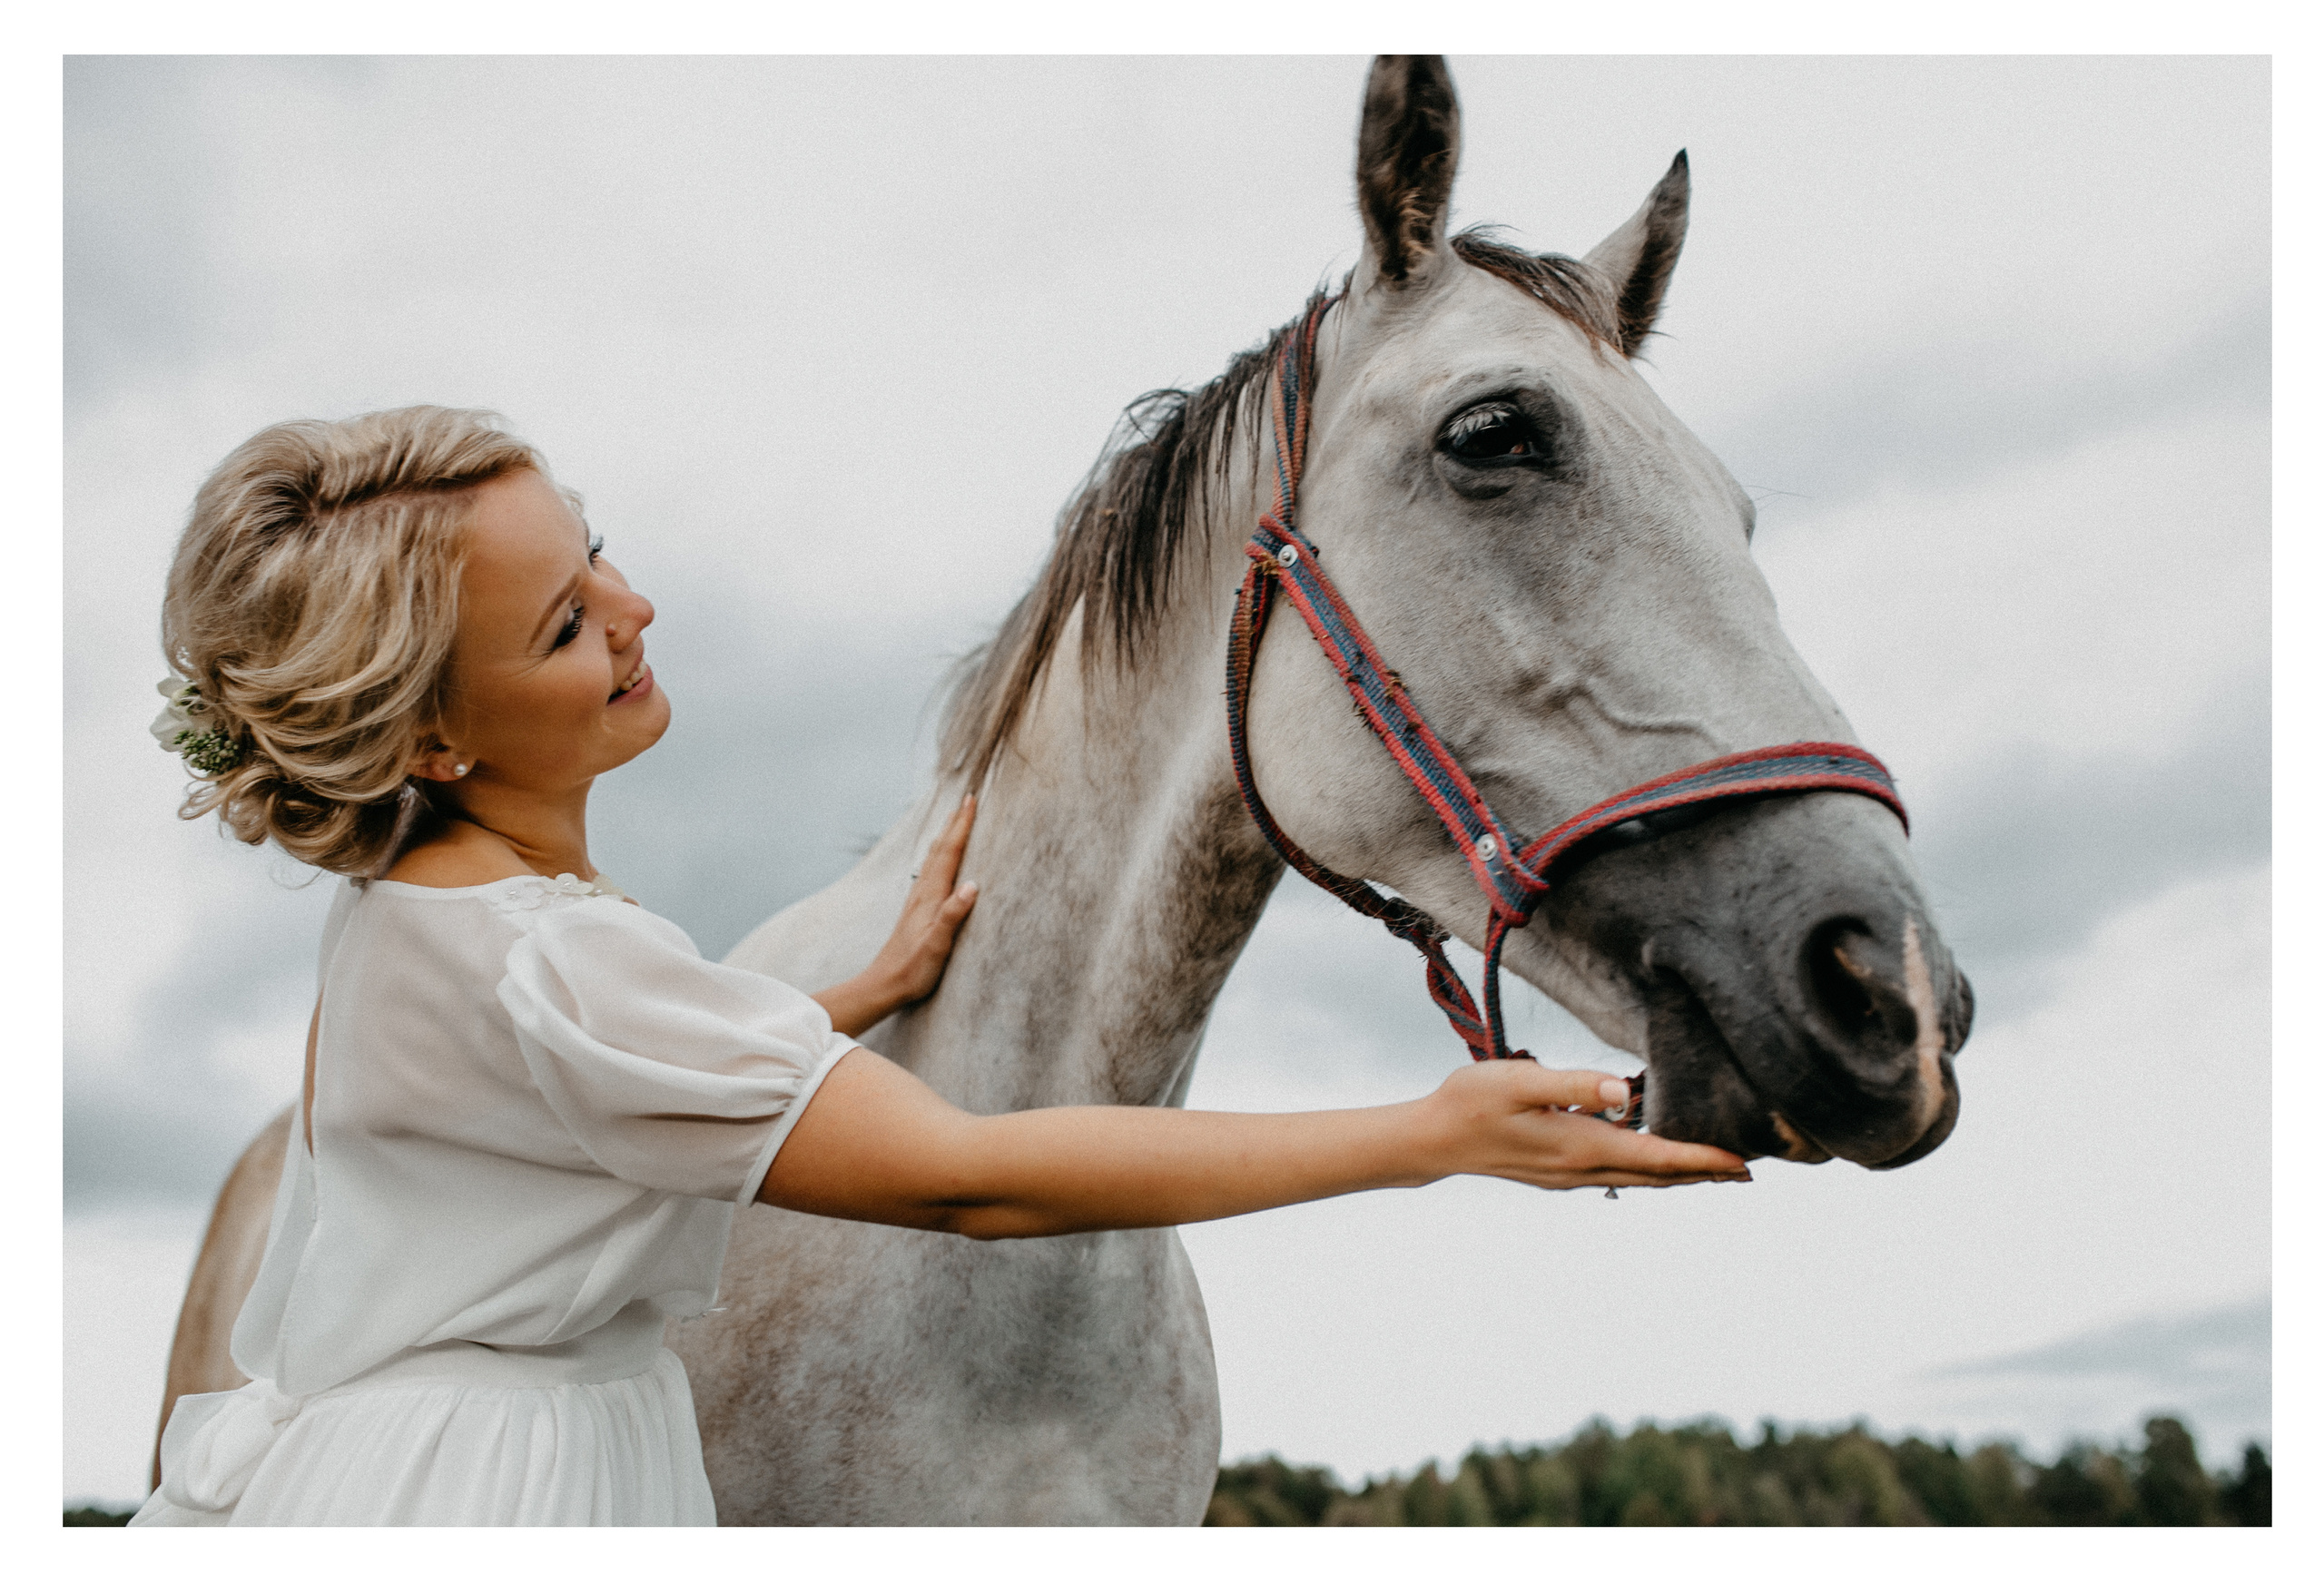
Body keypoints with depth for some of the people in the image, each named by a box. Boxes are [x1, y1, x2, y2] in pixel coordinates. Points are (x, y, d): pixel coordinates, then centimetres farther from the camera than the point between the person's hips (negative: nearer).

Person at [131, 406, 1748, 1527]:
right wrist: (1435, 1133, -28)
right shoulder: (533, 957, -28)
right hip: (473, 1476, -9)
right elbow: (974, 1181, -29)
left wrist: (879, 989, 9)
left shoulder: (414, 896, 3)